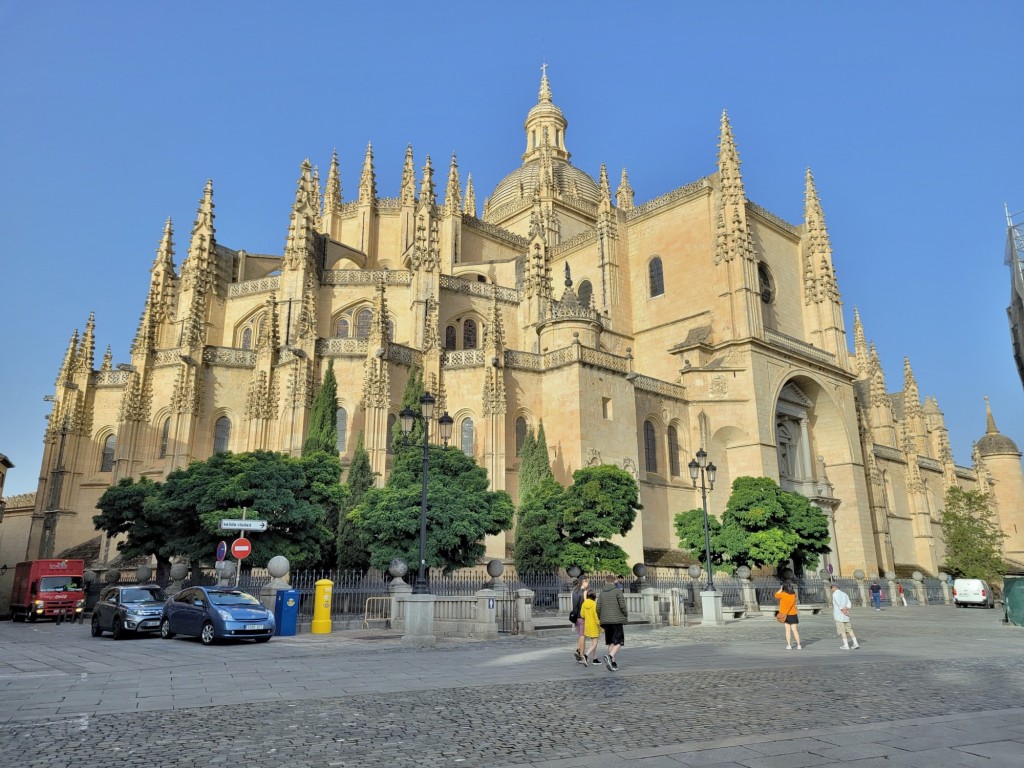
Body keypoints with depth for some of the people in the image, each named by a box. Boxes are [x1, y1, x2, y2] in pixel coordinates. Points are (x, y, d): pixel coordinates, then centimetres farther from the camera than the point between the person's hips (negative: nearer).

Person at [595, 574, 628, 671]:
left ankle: (613, 662, 13)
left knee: (610, 642, 14)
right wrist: (626, 615, 7)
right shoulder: (618, 591, -6)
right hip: (617, 620, -4)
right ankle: (610, 656, -24)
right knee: (618, 641, 0)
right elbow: (622, 606, -10)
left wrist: (600, 618, 18)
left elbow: (598, 607, 3)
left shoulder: (601, 593, 6)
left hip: (605, 621, 4)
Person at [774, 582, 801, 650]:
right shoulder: (794, 594, -2)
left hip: (785, 614, -3)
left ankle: (789, 645, 2)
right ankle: (799, 645, 4)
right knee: (795, 630, 6)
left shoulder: (783, 594, -13)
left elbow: (776, 595, 3)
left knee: (788, 630, 3)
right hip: (793, 614, 3)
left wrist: (781, 589, 12)